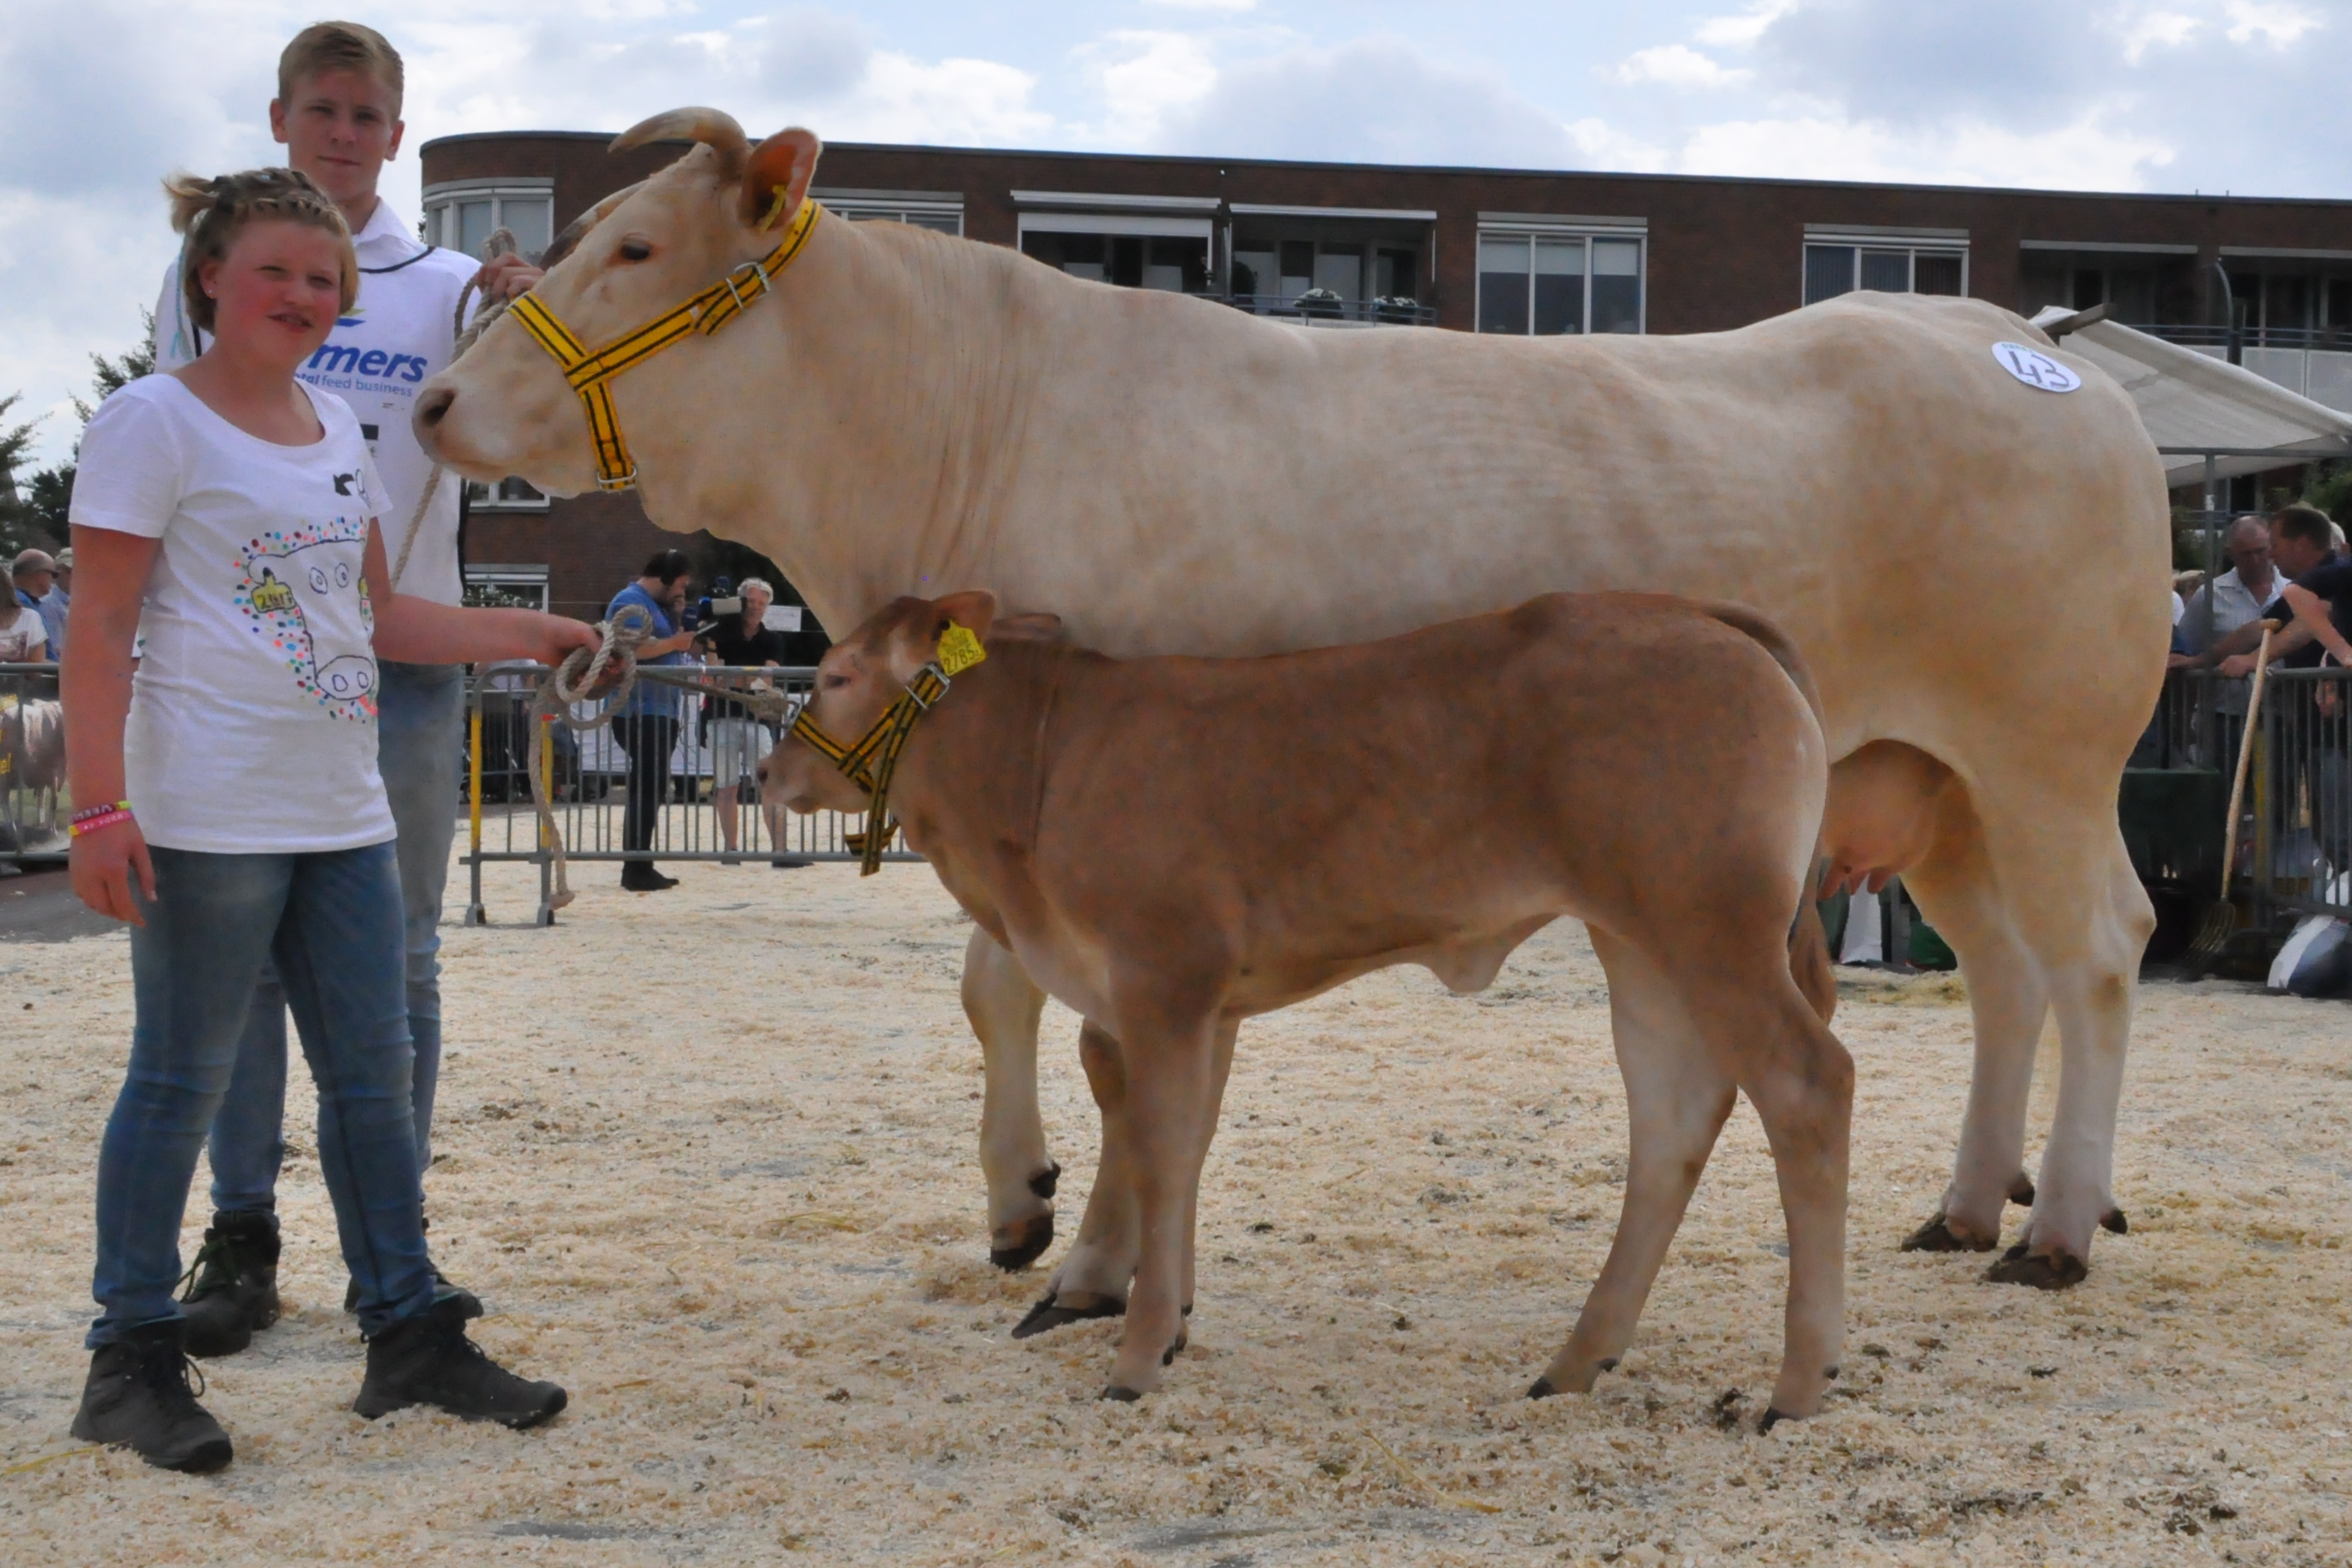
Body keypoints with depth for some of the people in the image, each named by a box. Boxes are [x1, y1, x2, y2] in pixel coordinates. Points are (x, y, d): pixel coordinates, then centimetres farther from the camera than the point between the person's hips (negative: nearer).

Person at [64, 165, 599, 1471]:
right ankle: (131, 1358, 10)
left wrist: (530, 635, 14)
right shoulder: (154, 423, -6)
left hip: (343, 811, 7)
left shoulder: (337, 429, 16)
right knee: (181, 1079, 0)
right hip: (208, 814, -7)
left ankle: (409, 1335, 20)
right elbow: (102, 633, -11)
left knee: (373, 1070, 10)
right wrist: (99, 807, -18)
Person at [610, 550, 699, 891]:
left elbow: (662, 644, 24)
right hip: (639, 712, -11)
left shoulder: (656, 604, 22)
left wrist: (678, 617, 10)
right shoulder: (630, 601, -10)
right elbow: (633, 647, -25)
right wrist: (675, 642, -16)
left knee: (652, 790, 13)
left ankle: (641, 868, 18)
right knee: (647, 790, -12)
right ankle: (636, 870, -12)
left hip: (660, 711, 11)